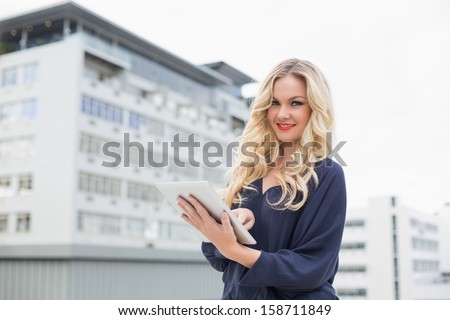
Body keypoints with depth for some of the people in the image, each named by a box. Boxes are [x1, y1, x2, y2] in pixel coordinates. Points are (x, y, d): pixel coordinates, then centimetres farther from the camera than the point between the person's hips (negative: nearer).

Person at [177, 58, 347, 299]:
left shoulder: (326, 175, -9)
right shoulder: (247, 171, 3)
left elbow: (312, 268, -13)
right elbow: (221, 260, 5)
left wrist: (234, 250, -23)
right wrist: (231, 226, -16)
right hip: (239, 306, 4)